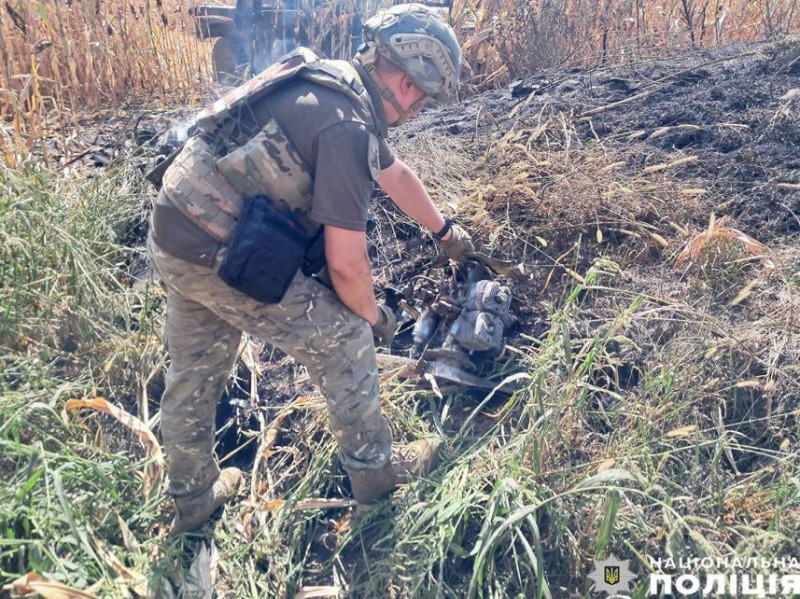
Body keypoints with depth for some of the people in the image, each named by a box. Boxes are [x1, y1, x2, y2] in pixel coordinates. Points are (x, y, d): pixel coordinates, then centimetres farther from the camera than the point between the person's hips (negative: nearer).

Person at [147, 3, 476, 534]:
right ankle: (373, 469, 25)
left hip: (174, 239, 10)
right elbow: (346, 264, -17)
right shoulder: (348, 125, -19)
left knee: (194, 375, 21)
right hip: (223, 257, -10)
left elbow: (394, 173, 26)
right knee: (345, 340, 5)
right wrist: (373, 315, 3)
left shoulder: (337, 89, 11)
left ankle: (192, 502, 42)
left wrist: (445, 230, 39)